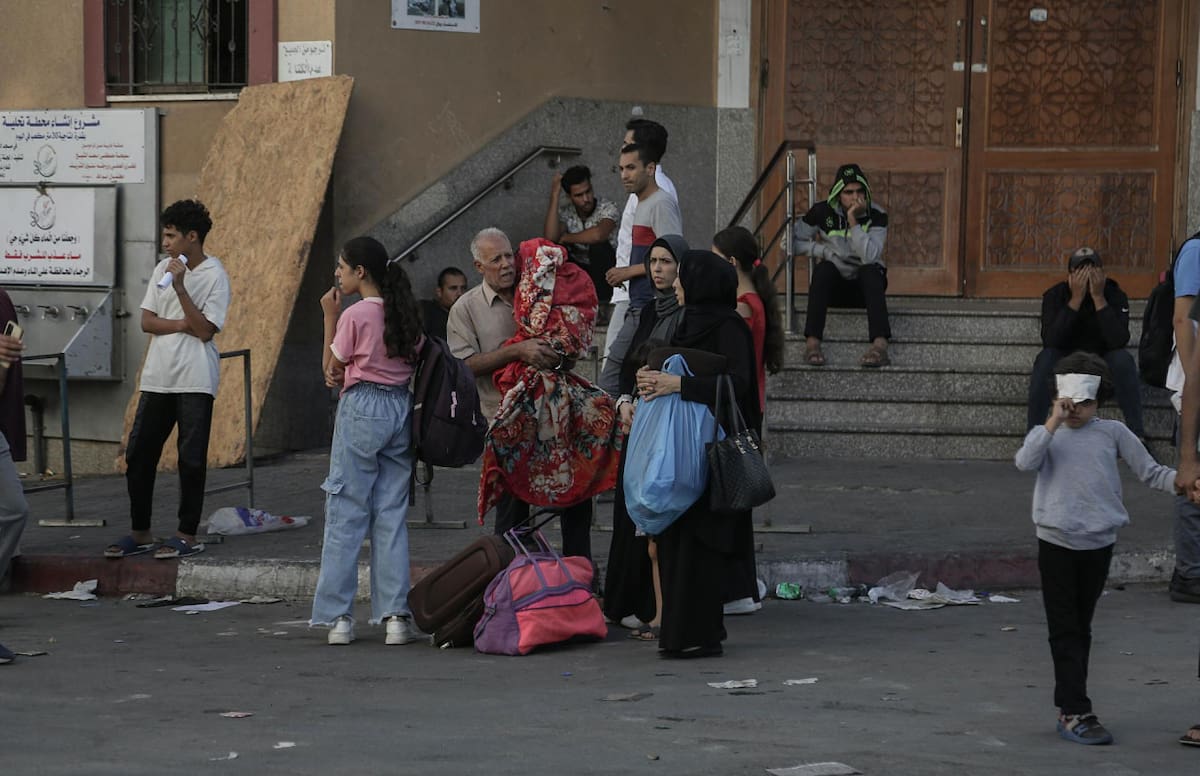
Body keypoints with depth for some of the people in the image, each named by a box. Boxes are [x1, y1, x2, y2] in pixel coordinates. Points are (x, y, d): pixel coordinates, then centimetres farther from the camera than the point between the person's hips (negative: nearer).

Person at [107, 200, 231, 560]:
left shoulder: (214, 275, -7)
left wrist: (180, 287, -20)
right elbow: (147, 321, 7)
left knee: (191, 459, -2)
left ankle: (188, 535, 6)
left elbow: (204, 330, -14)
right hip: (157, 377, 6)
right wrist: (183, 324, -9)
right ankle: (140, 533, 13)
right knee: (138, 454, 4)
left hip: (195, 381, -6)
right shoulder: (163, 269, 11)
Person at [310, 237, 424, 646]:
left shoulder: (354, 315, -10)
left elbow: (330, 367, -1)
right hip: (400, 409, 6)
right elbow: (413, 358, 11)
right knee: (392, 514, 8)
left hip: (361, 409, -6)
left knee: (346, 514, 1)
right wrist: (348, 373, 2)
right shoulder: (406, 313, 9)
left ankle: (338, 616, 1)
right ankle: (395, 615, 3)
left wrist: (330, 316, 2)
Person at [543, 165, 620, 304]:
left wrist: (566, 238, -19)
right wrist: (554, 196, -19)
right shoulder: (565, 212, -4)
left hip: (602, 271, -2)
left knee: (599, 245, -32)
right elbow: (550, 237, -23)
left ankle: (602, 299, -21)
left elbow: (598, 234, -35)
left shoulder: (607, 208, -14)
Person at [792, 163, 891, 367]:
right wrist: (824, 251, -11)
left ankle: (880, 344, -54)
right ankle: (812, 342, -46)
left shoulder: (876, 215, -10)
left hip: (865, 288, -1)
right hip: (834, 286, 1)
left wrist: (853, 220, -28)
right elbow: (793, 242, 0)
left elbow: (870, 256, -26)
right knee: (824, 268, -31)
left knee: (871, 270, -33)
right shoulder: (823, 212, -6)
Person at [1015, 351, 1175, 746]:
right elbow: (1025, 462, -18)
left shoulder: (1112, 433, 2)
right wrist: (1053, 424, -21)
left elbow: (1149, 471, 1)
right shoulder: (1047, 434, 1)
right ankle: (1076, 712, -5)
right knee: (1064, 630, -3)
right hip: (1056, 542, -2)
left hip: (1098, 543, 2)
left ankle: (1068, 707, 21)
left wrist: (1181, 480, -16)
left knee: (1081, 629, 12)